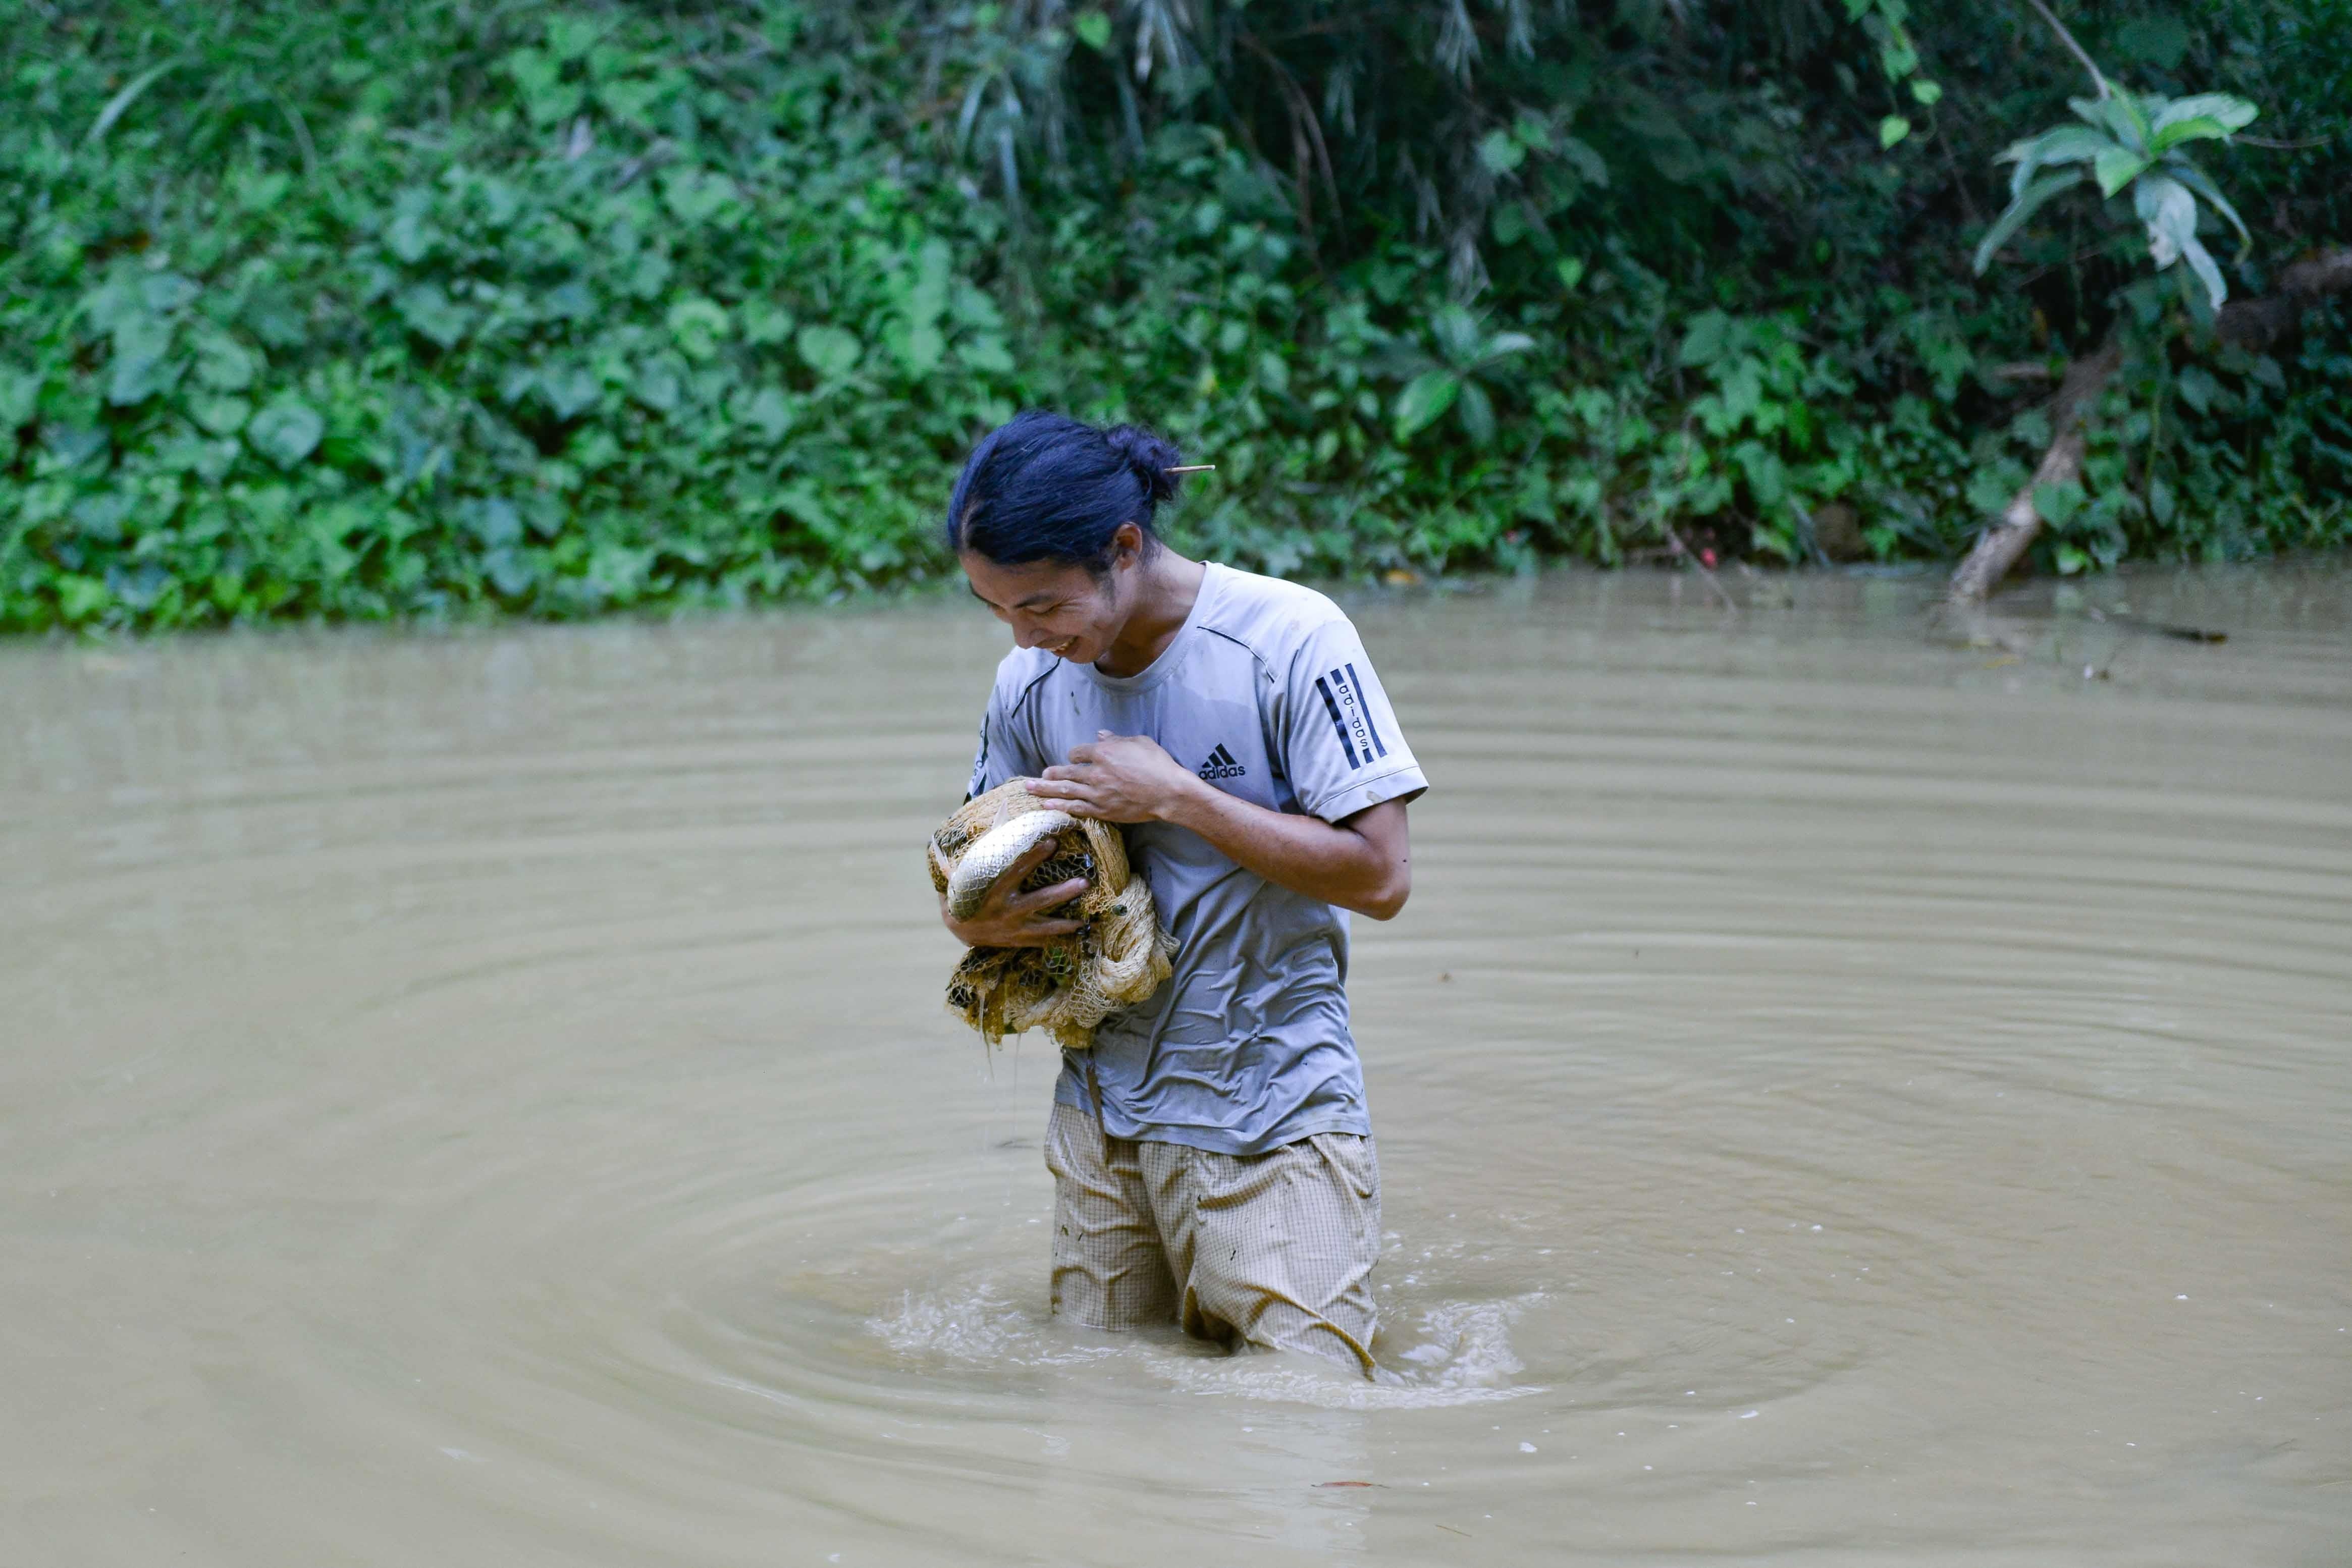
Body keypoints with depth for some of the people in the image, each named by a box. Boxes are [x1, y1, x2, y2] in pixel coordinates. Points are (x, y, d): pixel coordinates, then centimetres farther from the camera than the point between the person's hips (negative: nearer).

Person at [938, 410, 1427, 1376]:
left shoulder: (1292, 639, -14)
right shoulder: (1030, 682, 1)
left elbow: (1380, 876, -16)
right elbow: (982, 874, 13)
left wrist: (1176, 797, -19)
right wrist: (976, 922, -12)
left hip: (1275, 1120, -4)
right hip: (1105, 1113, 5)